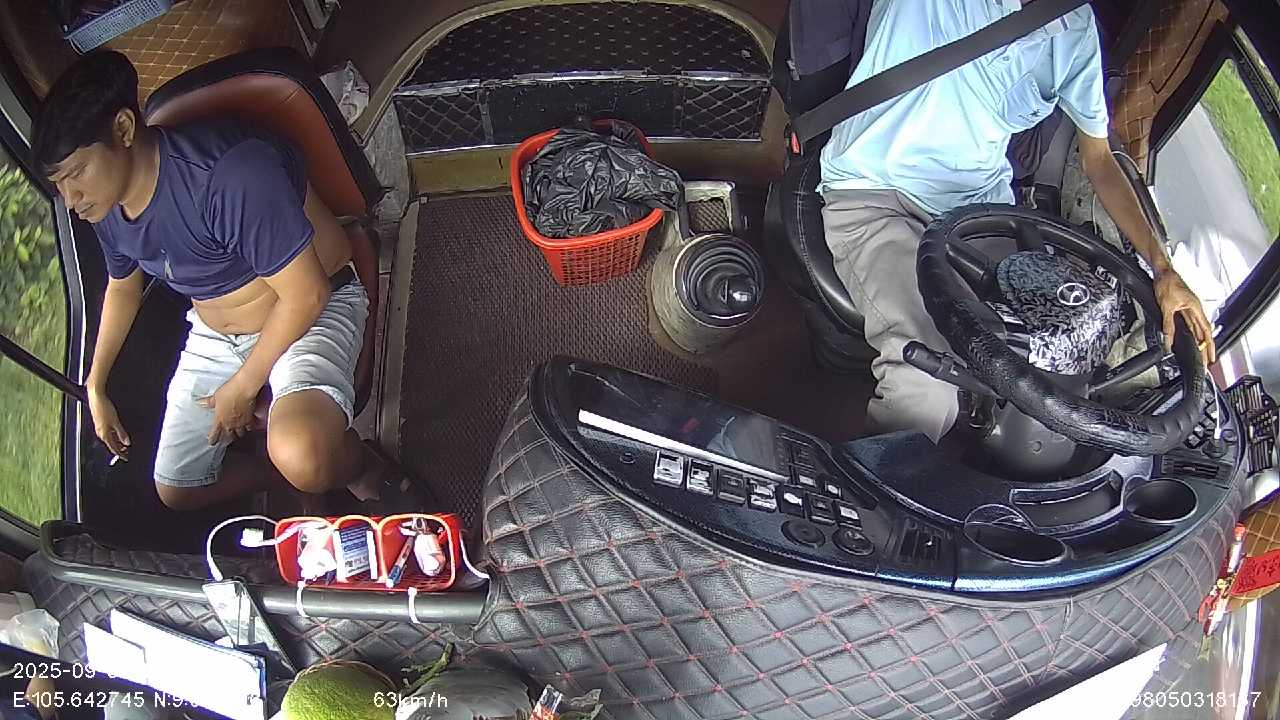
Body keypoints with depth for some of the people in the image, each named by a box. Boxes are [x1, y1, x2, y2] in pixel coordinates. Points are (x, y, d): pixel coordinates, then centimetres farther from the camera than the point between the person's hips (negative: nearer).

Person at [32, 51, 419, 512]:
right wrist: (95, 387, 23)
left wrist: (243, 386, -15)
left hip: (312, 314, -8)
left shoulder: (228, 174, -33)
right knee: (175, 492, 11)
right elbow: (123, 287, 18)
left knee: (303, 459, -38)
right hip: (213, 334, 8)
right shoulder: (108, 209, -4)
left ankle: (361, 466, -3)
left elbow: (305, 294, -27)